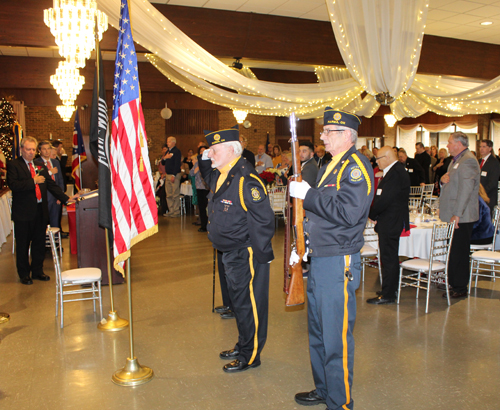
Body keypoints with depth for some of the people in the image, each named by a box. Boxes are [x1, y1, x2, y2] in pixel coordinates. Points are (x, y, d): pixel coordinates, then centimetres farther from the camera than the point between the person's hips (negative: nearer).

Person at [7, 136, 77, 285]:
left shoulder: (41, 166, 14)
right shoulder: (13, 165, -4)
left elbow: (51, 185, 13)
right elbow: (13, 185, -18)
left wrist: (66, 198, 4)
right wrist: (33, 181, -18)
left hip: (40, 211, 5)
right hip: (23, 212, -5)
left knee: (39, 243, 14)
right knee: (23, 245, 6)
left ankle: (37, 271, 27)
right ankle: (24, 274, 20)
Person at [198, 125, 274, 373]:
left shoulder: (246, 181, -23)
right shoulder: (219, 175, 6)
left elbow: (263, 220, -23)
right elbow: (206, 176, 32)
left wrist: (261, 254, -19)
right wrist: (204, 160, 11)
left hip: (246, 255, -10)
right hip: (229, 252, 10)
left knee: (248, 304, 4)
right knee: (238, 301, 22)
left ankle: (250, 356, 19)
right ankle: (243, 345, 39)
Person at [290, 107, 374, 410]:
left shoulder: (357, 166, -13)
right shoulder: (331, 166, 17)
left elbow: (347, 213, -26)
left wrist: (308, 194, -19)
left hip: (339, 263, -10)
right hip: (319, 260, 10)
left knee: (336, 338, 0)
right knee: (318, 332, 19)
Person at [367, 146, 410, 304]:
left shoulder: (395, 173, -19)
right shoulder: (396, 170, 15)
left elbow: (385, 199, -24)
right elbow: (383, 197, 14)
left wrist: (372, 214, -9)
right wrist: (374, 214, 4)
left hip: (390, 222, -11)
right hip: (391, 222, 11)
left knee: (388, 258, -3)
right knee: (390, 257, 17)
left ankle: (387, 295, 5)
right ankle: (390, 291, 28)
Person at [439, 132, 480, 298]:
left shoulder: (468, 161, -15)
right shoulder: (456, 160, 17)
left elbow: (466, 189, -22)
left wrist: (457, 214, -24)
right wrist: (443, 179, 1)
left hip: (461, 217, -10)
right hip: (454, 215, 10)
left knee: (459, 252, -3)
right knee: (454, 251, 15)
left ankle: (460, 288, 6)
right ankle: (454, 283, 24)